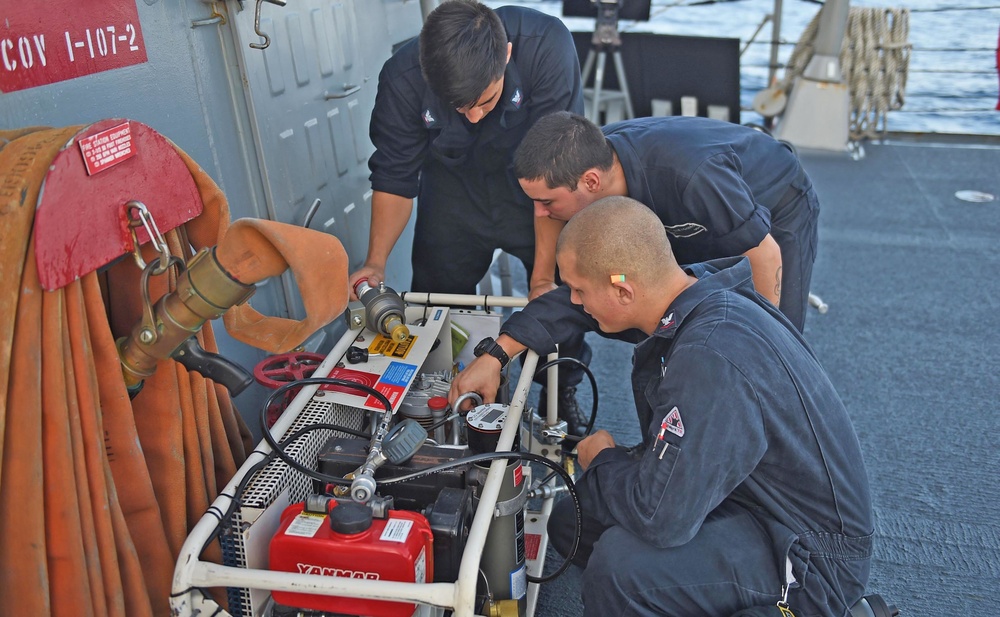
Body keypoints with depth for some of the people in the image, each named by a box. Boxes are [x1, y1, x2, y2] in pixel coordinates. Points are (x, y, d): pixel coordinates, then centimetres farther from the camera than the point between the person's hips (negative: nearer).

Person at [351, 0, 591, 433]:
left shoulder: (546, 46, -34)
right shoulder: (402, 79, -28)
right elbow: (395, 177, -14)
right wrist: (376, 262, -22)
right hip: (454, 198, 1)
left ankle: (562, 396, 24)